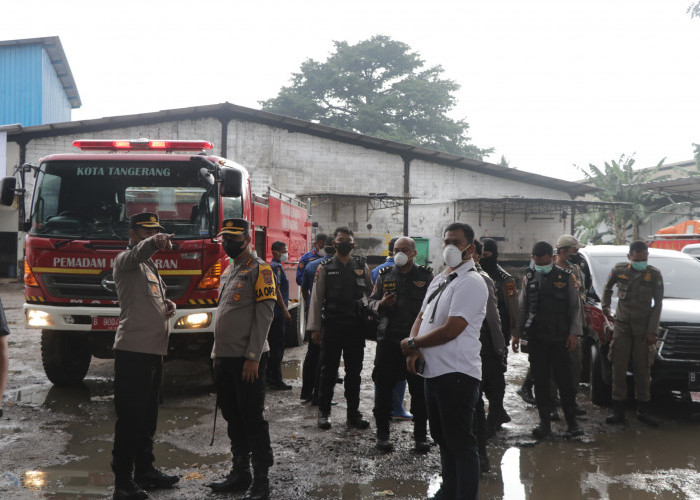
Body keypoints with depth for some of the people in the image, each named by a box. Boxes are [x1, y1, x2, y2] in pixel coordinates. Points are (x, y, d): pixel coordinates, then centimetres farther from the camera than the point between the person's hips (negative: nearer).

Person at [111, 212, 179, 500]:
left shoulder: (150, 266, 22)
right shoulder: (126, 261, -6)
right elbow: (138, 252, -31)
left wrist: (167, 305, 7)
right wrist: (154, 243, -53)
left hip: (154, 351, 9)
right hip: (133, 351, -9)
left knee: (148, 417, 18)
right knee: (130, 418, -7)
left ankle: (144, 470, 29)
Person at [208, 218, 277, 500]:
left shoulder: (259, 270, -9)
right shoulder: (228, 271, 17)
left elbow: (264, 315, -15)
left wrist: (253, 357, -20)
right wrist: (217, 353, 16)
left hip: (247, 360, -8)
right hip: (224, 359, 8)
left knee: (252, 418, -5)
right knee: (232, 417, 13)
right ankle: (240, 473, 23)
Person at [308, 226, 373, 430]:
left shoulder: (362, 267, 8)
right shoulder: (325, 268, 2)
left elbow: (372, 294, 14)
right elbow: (316, 299, 0)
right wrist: (315, 328, -4)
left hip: (356, 326, 2)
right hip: (332, 325, -2)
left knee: (354, 371, 9)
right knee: (328, 371, 3)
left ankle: (353, 413, 18)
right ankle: (324, 412, 14)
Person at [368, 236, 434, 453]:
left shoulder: (426, 276, 5)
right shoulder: (385, 275, 10)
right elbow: (371, 300, 14)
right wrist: (381, 304, -10)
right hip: (388, 340, 1)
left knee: (420, 390, 4)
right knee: (384, 388, 5)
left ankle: (421, 436, 16)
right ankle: (382, 434, 17)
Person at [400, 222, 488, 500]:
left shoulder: (471, 283, -13)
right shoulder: (439, 280, 16)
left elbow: (450, 330, -20)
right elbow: (421, 318, 18)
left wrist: (411, 343, -8)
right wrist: (414, 348, -3)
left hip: (456, 373, -9)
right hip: (433, 370, 10)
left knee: (461, 443, -4)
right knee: (443, 438, 21)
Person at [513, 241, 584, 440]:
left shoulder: (566, 277, 1)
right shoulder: (529, 278, 9)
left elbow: (575, 307, 3)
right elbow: (522, 308, 14)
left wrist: (574, 333, -6)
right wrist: (517, 333, 9)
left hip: (560, 339, -2)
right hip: (536, 338, 2)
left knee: (564, 380, 0)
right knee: (540, 381, 4)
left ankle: (571, 421, 11)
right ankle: (545, 422, 13)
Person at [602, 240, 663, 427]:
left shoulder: (654, 274, -2)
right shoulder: (619, 270, 1)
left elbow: (658, 303, 0)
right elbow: (607, 288, 20)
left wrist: (652, 330, -5)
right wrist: (605, 309, 15)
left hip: (643, 329, -1)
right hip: (622, 326, 1)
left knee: (643, 370, 3)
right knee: (619, 368, 0)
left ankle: (643, 410, 14)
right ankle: (618, 410, 5)